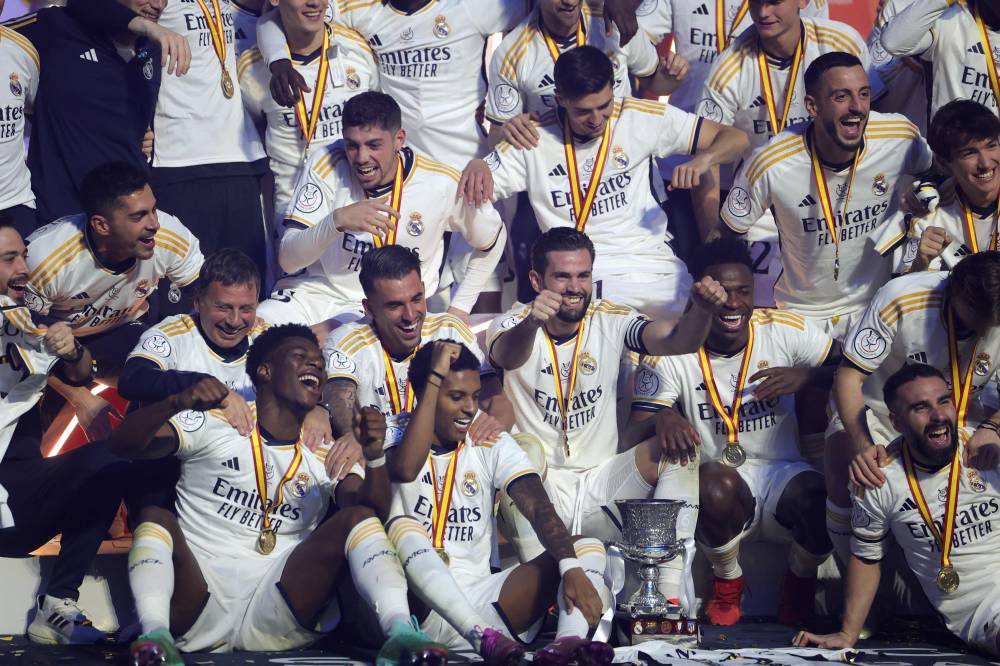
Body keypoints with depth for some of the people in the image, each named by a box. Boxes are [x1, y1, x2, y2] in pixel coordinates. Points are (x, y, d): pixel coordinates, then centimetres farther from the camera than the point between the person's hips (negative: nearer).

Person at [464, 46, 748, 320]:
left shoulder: (641, 117, 1)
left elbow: (735, 138, 5)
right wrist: (476, 168, -19)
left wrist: (704, 159, -18)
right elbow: (471, 194, 5)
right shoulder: (533, 140, 1)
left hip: (647, 257, 2)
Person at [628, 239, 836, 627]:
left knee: (816, 496, -32)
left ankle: (801, 581, 6)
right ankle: (727, 582, -2)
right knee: (718, 485, -37)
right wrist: (662, 420, -31)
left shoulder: (785, 330, -2)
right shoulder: (671, 350, -5)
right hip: (719, 491, -1)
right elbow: (635, 434, -7)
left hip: (782, 475, 1)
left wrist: (806, 376, -17)